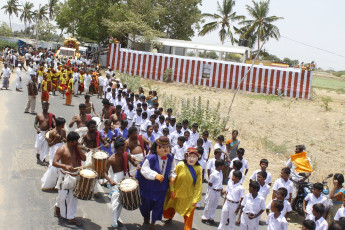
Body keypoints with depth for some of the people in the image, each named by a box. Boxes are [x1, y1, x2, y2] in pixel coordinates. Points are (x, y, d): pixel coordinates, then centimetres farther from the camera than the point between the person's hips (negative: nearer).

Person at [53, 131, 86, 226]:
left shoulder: (76, 148, 8)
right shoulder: (62, 149, -12)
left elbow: (84, 158, 6)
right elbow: (54, 162, -18)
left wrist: (79, 149, -7)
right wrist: (65, 166, -33)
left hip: (75, 175, 5)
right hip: (65, 175, -5)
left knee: (73, 197, 6)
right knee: (63, 195, 7)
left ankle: (71, 217, 13)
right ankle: (58, 207, 39)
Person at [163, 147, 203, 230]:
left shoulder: (198, 169, -16)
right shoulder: (180, 165, -18)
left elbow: (198, 185, -12)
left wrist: (196, 199, -12)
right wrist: (172, 190, -7)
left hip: (189, 197, -2)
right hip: (176, 193, 2)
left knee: (188, 215, 5)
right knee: (170, 208, 25)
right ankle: (170, 218, 56)